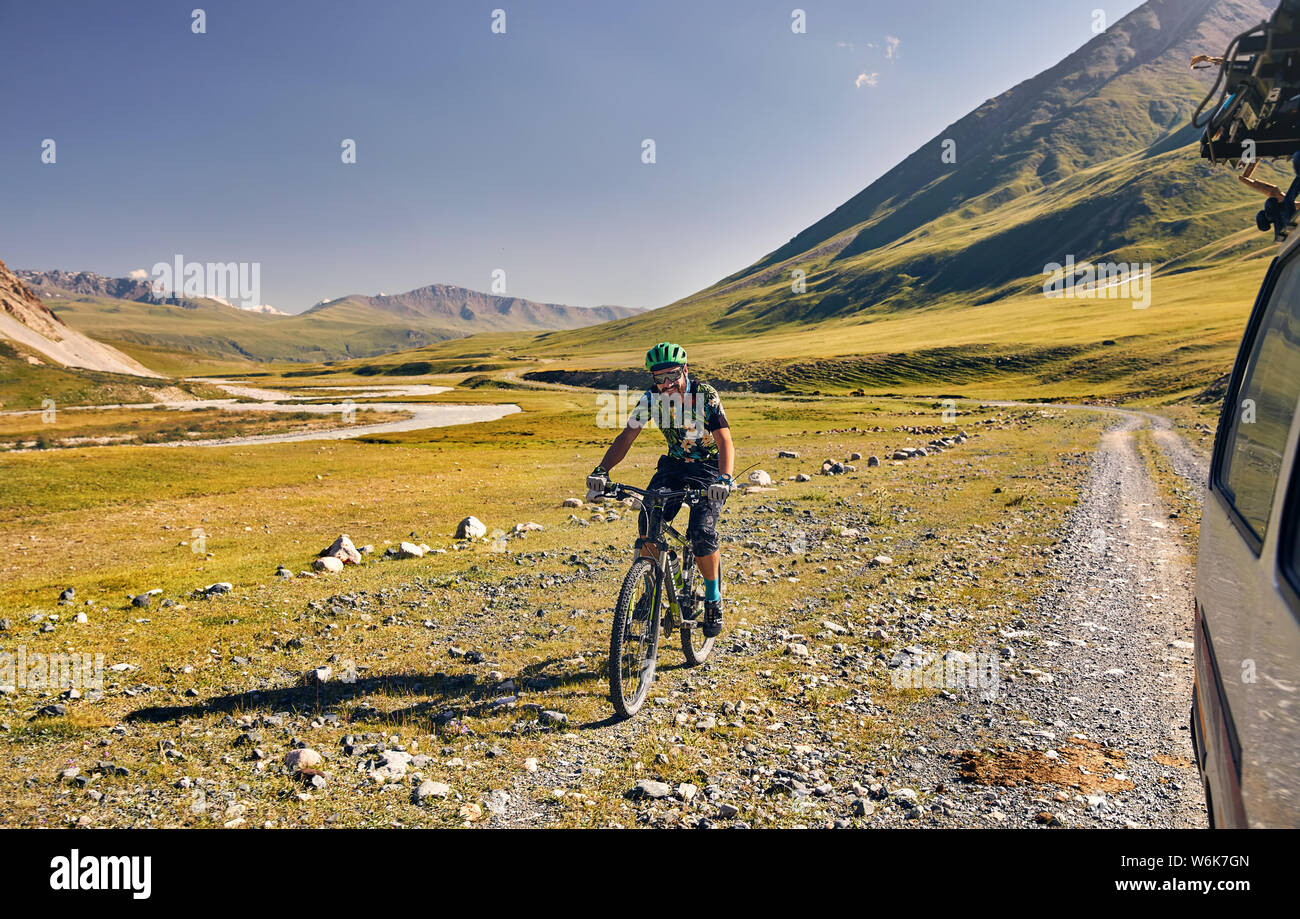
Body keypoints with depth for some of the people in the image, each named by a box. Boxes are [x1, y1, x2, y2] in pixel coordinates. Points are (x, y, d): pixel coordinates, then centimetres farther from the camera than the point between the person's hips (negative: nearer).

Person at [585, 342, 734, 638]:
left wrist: (724, 478, -46)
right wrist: (602, 470, -22)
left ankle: (714, 598, 2)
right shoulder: (651, 398, -10)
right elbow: (627, 436, -7)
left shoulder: (705, 395, -21)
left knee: (702, 532, -23)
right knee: (648, 522, -21)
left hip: (708, 468, -3)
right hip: (674, 465, 4)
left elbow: (725, 441, -27)